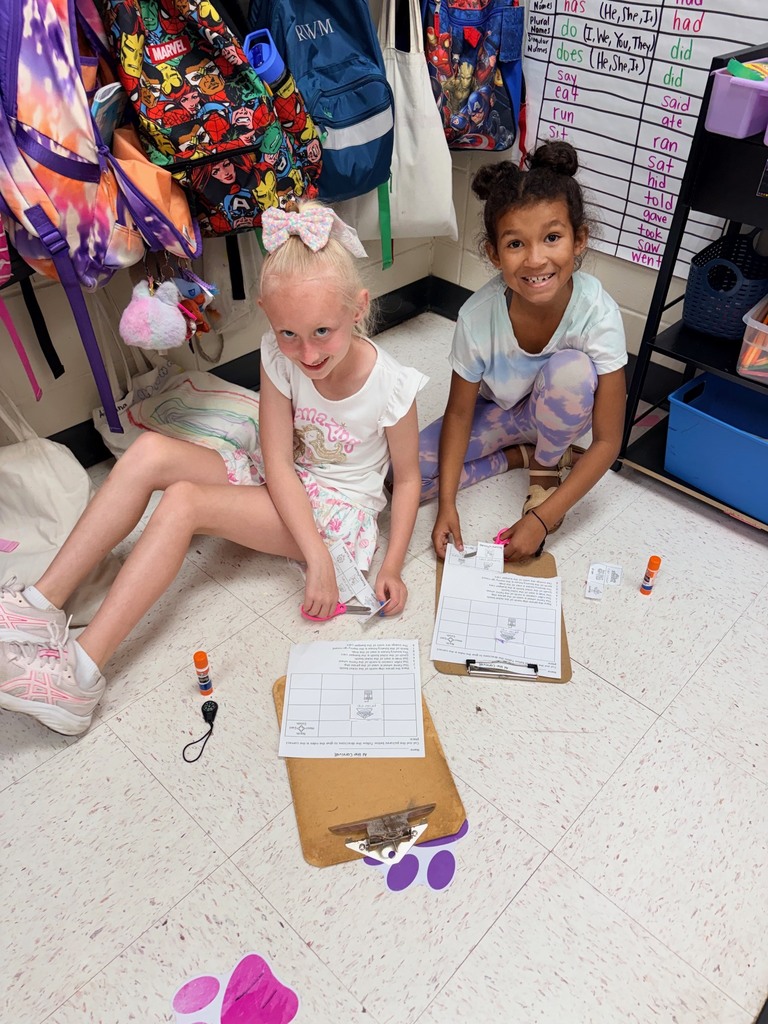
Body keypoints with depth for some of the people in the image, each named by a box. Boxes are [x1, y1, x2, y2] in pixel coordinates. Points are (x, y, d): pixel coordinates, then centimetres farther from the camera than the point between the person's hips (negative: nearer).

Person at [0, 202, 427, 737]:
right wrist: (317, 557, -24)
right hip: (278, 485, 5)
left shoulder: (392, 386, -21)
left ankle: (81, 671, -26)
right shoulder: (280, 357, -13)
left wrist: (392, 567, -17)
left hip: (337, 506, -5)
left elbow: (408, 478, -8)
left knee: (183, 502, -27)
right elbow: (278, 462, -15)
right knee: (150, 452, -18)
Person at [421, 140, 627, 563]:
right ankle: (525, 454, 1)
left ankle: (546, 467, -6)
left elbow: (607, 441, -25)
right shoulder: (478, 315, -28)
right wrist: (447, 504, -21)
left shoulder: (598, 314, -31)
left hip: (559, 415, -1)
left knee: (570, 369, -36)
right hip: (498, 414, 1)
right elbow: (459, 412, -13)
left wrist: (542, 519, -29)